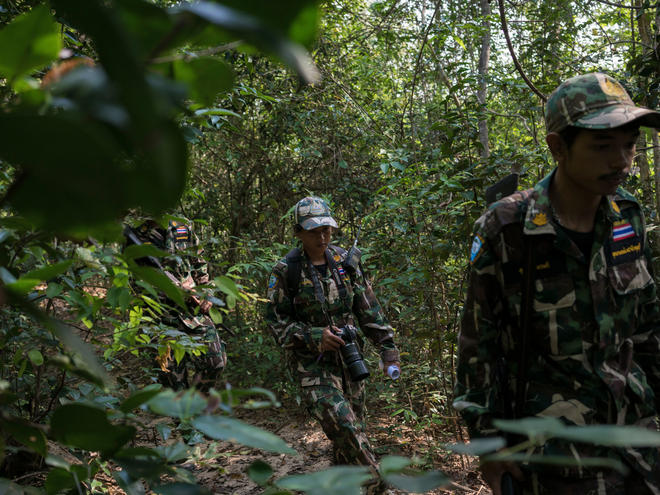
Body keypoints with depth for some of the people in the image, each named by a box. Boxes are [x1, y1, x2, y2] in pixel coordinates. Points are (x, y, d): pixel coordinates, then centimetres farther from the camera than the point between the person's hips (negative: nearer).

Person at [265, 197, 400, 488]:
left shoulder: (344, 263, 4)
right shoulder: (286, 271, -9)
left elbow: (368, 310, 6)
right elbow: (276, 320, -6)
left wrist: (388, 347, 0)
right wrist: (314, 338, -18)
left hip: (349, 356, 5)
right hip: (311, 363, -5)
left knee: (354, 428, 12)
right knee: (343, 427, -16)